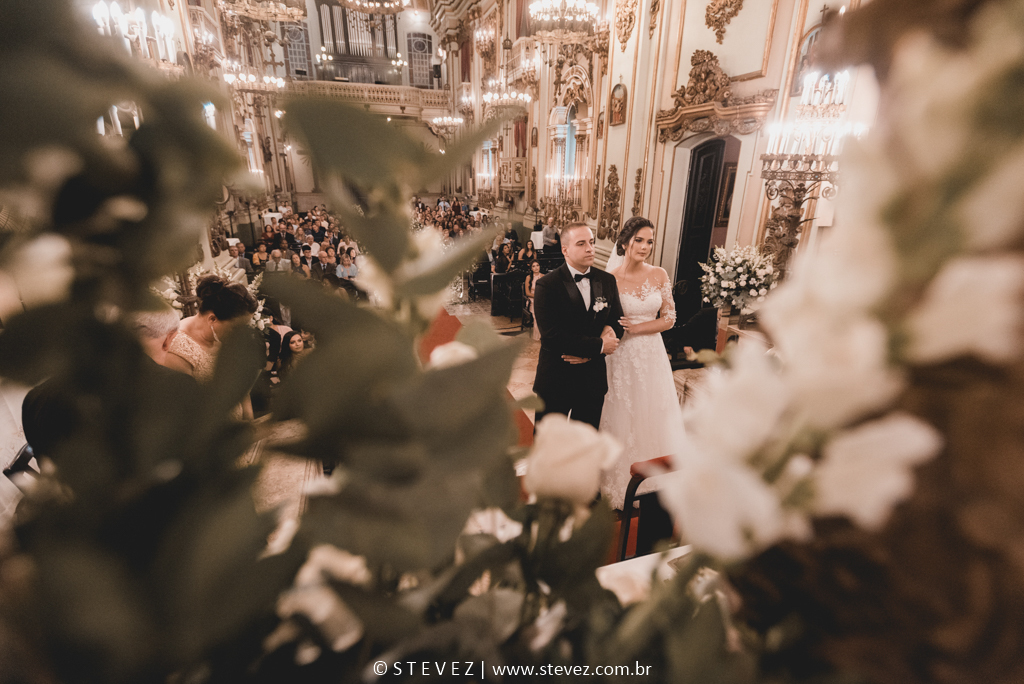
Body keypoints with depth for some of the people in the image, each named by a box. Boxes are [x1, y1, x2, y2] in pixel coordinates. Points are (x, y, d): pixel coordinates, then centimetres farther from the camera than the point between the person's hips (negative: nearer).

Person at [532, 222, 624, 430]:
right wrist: (598, 346, -17)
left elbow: (617, 323, 4)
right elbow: (552, 336, -22)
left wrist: (588, 353, -13)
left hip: (593, 380, 4)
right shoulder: (547, 286, -14)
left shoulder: (607, 281, 3)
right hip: (556, 381, -4)